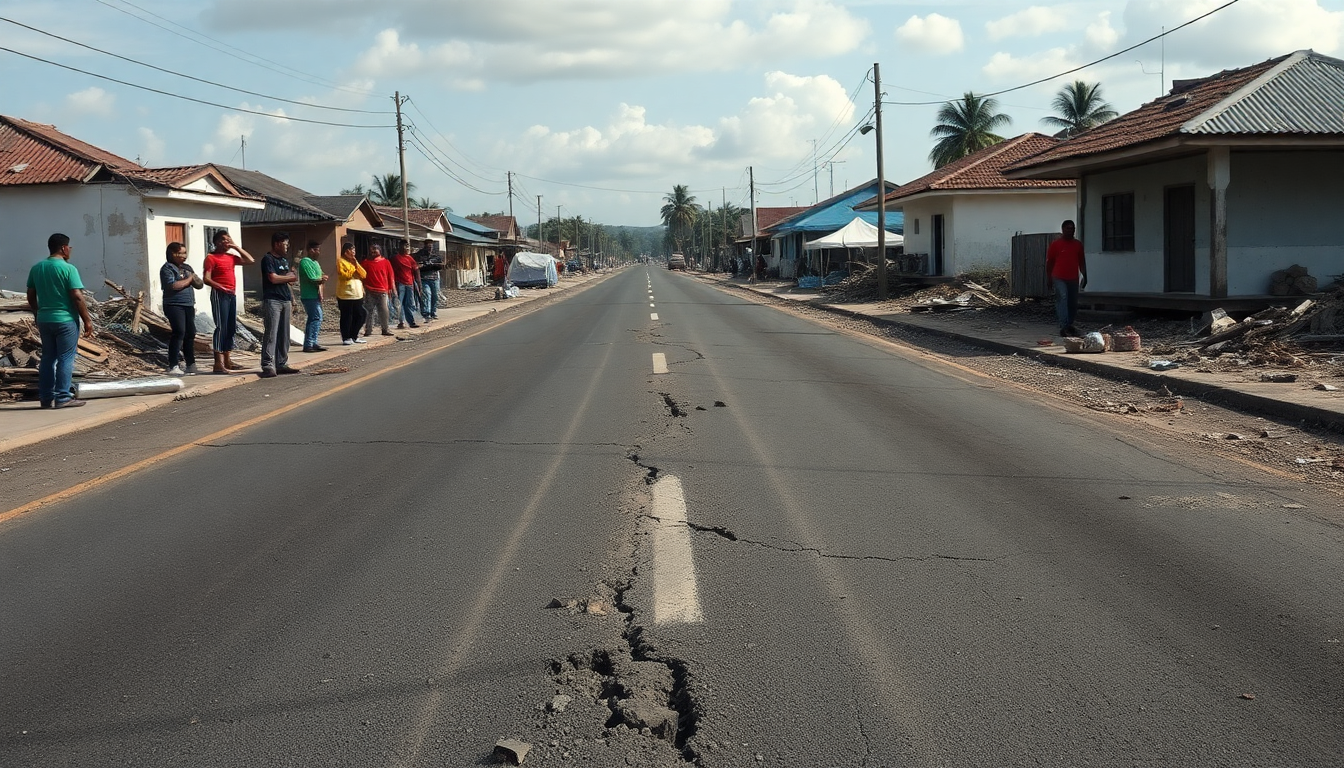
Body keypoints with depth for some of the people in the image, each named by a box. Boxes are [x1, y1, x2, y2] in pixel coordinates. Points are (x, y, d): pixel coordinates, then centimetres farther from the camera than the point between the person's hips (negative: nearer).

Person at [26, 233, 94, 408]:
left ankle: (46, 398, 13)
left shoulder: (36, 268, 8)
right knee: (66, 359, -2)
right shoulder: (68, 268, -12)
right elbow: (77, 297, -16)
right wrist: (87, 320, -9)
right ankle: (63, 398, -4)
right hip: (65, 320, -6)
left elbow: (31, 296, 13)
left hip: (44, 320, 6)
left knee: (48, 358, 12)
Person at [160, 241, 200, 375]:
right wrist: (188, 279, -5)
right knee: (179, 332, -17)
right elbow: (173, 285, -19)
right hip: (174, 305, -7)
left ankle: (191, 364, 16)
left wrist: (193, 277, -3)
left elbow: (200, 284, 18)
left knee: (190, 333, 7)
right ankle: (173, 366, -17)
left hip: (188, 305, 8)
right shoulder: (167, 268, -4)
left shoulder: (187, 267, 19)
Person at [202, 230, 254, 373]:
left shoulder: (231, 257, 16)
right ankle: (218, 363, -13)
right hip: (219, 295, -8)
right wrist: (221, 287, -25)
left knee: (231, 328, 10)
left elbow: (251, 260, 14)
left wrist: (236, 247, 11)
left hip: (232, 295, 8)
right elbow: (206, 279, -12)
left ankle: (227, 360, 18)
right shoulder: (211, 257, -4)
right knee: (221, 327, -12)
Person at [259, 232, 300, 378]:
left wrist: (292, 299, 17)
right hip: (272, 301, -8)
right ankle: (268, 365, -12)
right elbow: (273, 278, -17)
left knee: (284, 334, 8)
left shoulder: (284, 259, 19)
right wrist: (290, 277, -1)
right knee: (271, 334, -11)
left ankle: (282, 364, 13)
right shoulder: (268, 259, -7)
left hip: (285, 300, 8)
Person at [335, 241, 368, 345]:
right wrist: (353, 269, -8)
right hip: (345, 295, -7)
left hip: (358, 294, 7)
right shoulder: (340, 261, -3)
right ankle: (346, 338, 2)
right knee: (346, 317, -4)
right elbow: (344, 275, -18)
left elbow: (364, 274, 8)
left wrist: (356, 265, -5)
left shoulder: (354, 262, 20)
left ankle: (354, 336, 20)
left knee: (360, 315, 8)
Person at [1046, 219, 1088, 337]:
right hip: (1059, 278, -5)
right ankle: (1064, 327, -25)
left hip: (1073, 279, 5)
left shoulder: (1078, 244, 11)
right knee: (1062, 298, -19)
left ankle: (1069, 326, 22)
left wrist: (1084, 276, 13)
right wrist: (1049, 278, -1)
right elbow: (1049, 262, 2)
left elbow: (1081, 261, 17)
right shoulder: (1055, 245, -1)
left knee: (1073, 303, 8)